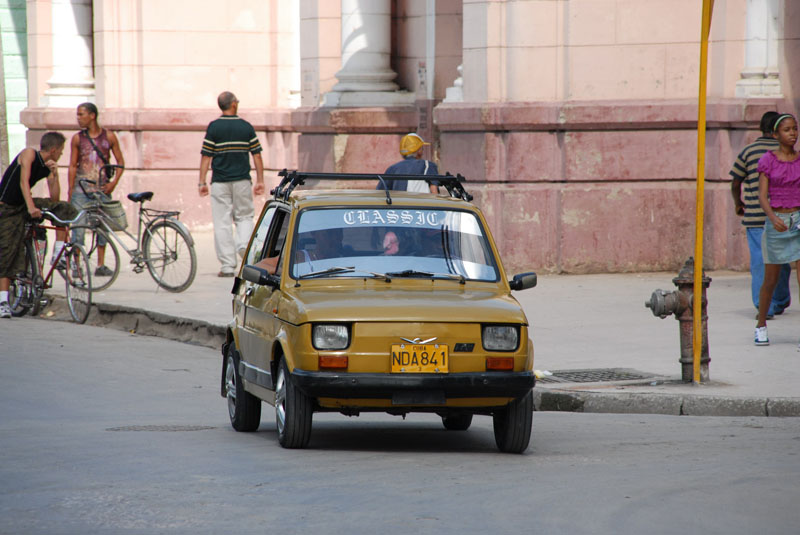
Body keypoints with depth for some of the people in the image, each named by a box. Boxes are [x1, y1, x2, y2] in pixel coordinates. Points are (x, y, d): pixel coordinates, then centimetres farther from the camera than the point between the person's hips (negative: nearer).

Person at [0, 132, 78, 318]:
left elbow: (54, 198, -3)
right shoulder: (29, 154, -15)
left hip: (23, 206, 6)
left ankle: (58, 253, -2)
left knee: (65, 209, -8)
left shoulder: (47, 167, 3)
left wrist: (55, 174, -16)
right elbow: (24, 182, -27)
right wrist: (31, 207, -39)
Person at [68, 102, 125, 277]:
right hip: (81, 188, -1)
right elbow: (73, 166, 5)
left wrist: (114, 182, -7)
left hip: (102, 189, 1)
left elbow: (120, 162, 7)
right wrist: (70, 192, 1)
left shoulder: (109, 136, 2)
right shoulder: (77, 138, 3)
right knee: (78, 227, -7)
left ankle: (101, 265, 13)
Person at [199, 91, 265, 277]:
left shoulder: (214, 127, -4)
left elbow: (206, 157, -5)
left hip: (220, 182, -1)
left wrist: (202, 182, 0)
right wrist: (260, 181, 9)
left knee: (222, 223, 2)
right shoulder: (246, 127, 2)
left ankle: (227, 265, 0)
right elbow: (257, 155, 3)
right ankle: (244, 245, -11)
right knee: (245, 217, 16)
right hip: (242, 181, 1)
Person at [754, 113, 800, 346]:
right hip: (775, 222, -1)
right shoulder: (767, 160, -3)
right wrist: (773, 218, -24)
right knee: (771, 280, 10)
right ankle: (761, 325, 31)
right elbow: (762, 196, -9)